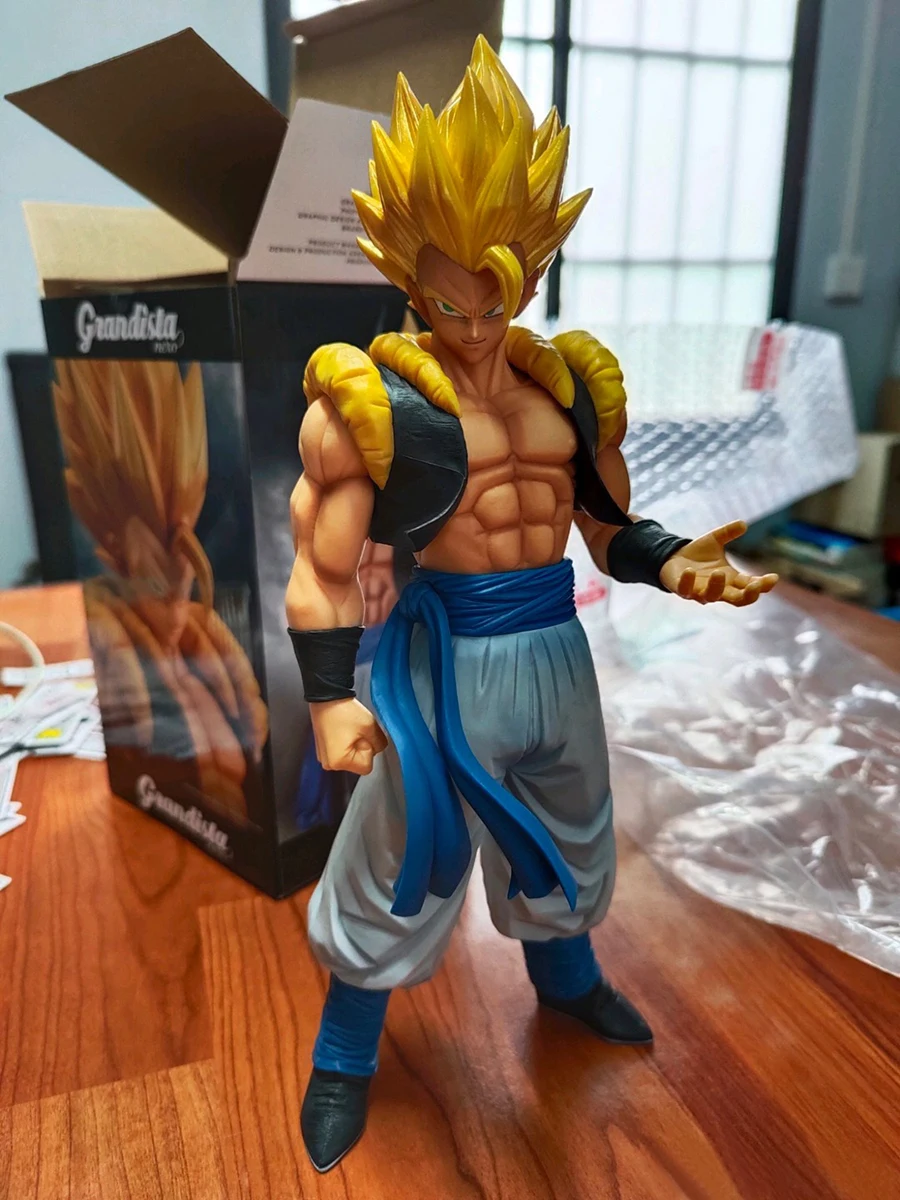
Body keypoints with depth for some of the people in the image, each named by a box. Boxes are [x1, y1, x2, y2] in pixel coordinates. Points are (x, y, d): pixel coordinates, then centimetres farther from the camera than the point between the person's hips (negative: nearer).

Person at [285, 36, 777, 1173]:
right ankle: (344, 1056, 38)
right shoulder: (374, 395, -13)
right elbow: (324, 562, -12)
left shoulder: (568, 382, 4)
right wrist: (330, 697, -15)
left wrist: (675, 566, -9)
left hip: (556, 642, 6)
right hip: (448, 651, -5)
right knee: (405, 855, 10)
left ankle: (566, 979, 56)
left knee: (563, 825, 25)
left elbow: (609, 525, 9)